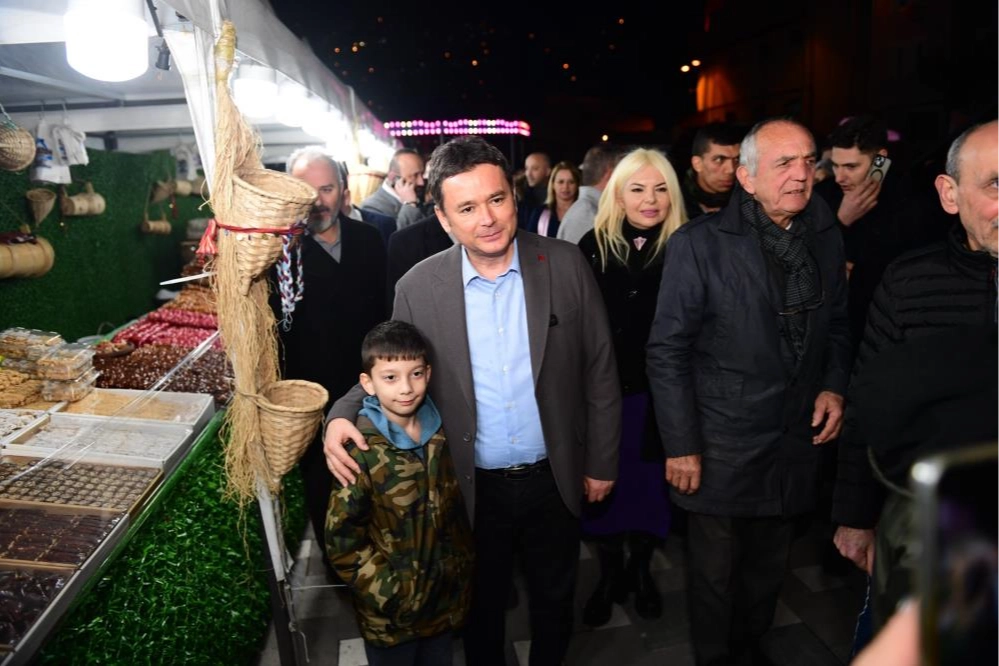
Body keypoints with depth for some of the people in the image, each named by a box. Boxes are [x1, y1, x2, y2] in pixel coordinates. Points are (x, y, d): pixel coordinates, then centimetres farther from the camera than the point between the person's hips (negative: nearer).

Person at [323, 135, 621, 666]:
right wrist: (342, 414, -18)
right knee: (481, 608, 22)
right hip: (473, 488, 0)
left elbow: (599, 371, -4)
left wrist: (602, 463, 0)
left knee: (554, 603, 24)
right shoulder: (418, 288, -11)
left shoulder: (565, 265, -11)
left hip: (555, 479, 1)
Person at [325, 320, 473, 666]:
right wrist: (391, 594, -16)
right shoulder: (361, 453, -23)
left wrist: (463, 568, 6)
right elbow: (342, 541, -18)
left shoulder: (436, 431, -6)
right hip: (391, 613, -4)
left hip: (446, 598, 5)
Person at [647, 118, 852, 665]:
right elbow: (667, 353, -13)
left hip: (796, 443, 5)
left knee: (768, 569, 22)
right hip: (721, 450, -5)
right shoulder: (698, 244, -14)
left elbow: (837, 326, 16)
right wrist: (681, 446, -13)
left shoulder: (826, 238, 3)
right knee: (715, 574, 13)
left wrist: (834, 386, -1)